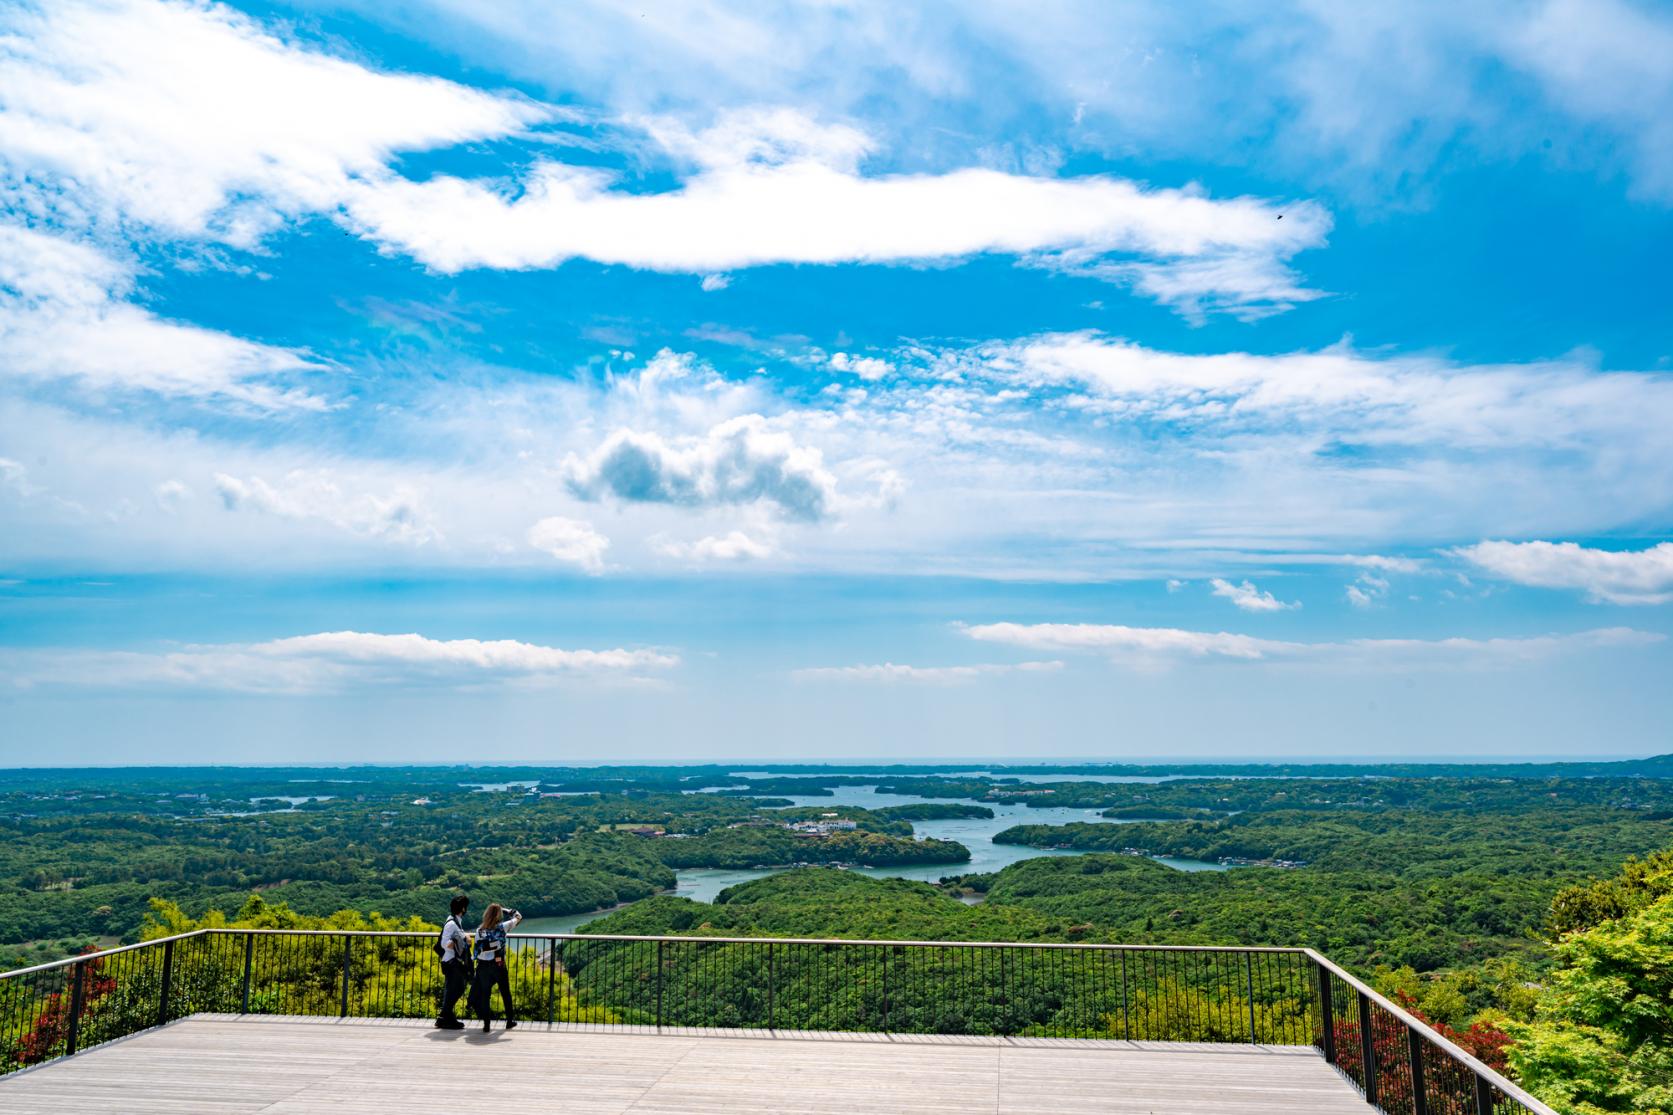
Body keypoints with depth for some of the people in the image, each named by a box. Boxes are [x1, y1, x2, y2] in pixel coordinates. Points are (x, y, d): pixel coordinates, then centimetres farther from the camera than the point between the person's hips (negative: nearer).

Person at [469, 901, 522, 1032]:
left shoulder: (480, 930, -2)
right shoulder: (502, 927, -8)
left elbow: (477, 950, 0)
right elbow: (518, 917, 6)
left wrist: (478, 963, 10)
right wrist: (505, 910, 13)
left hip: (483, 966, 1)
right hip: (499, 965, -1)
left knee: (484, 994, 9)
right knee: (505, 993, 14)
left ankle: (486, 1024, 7)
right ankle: (510, 1021, 22)